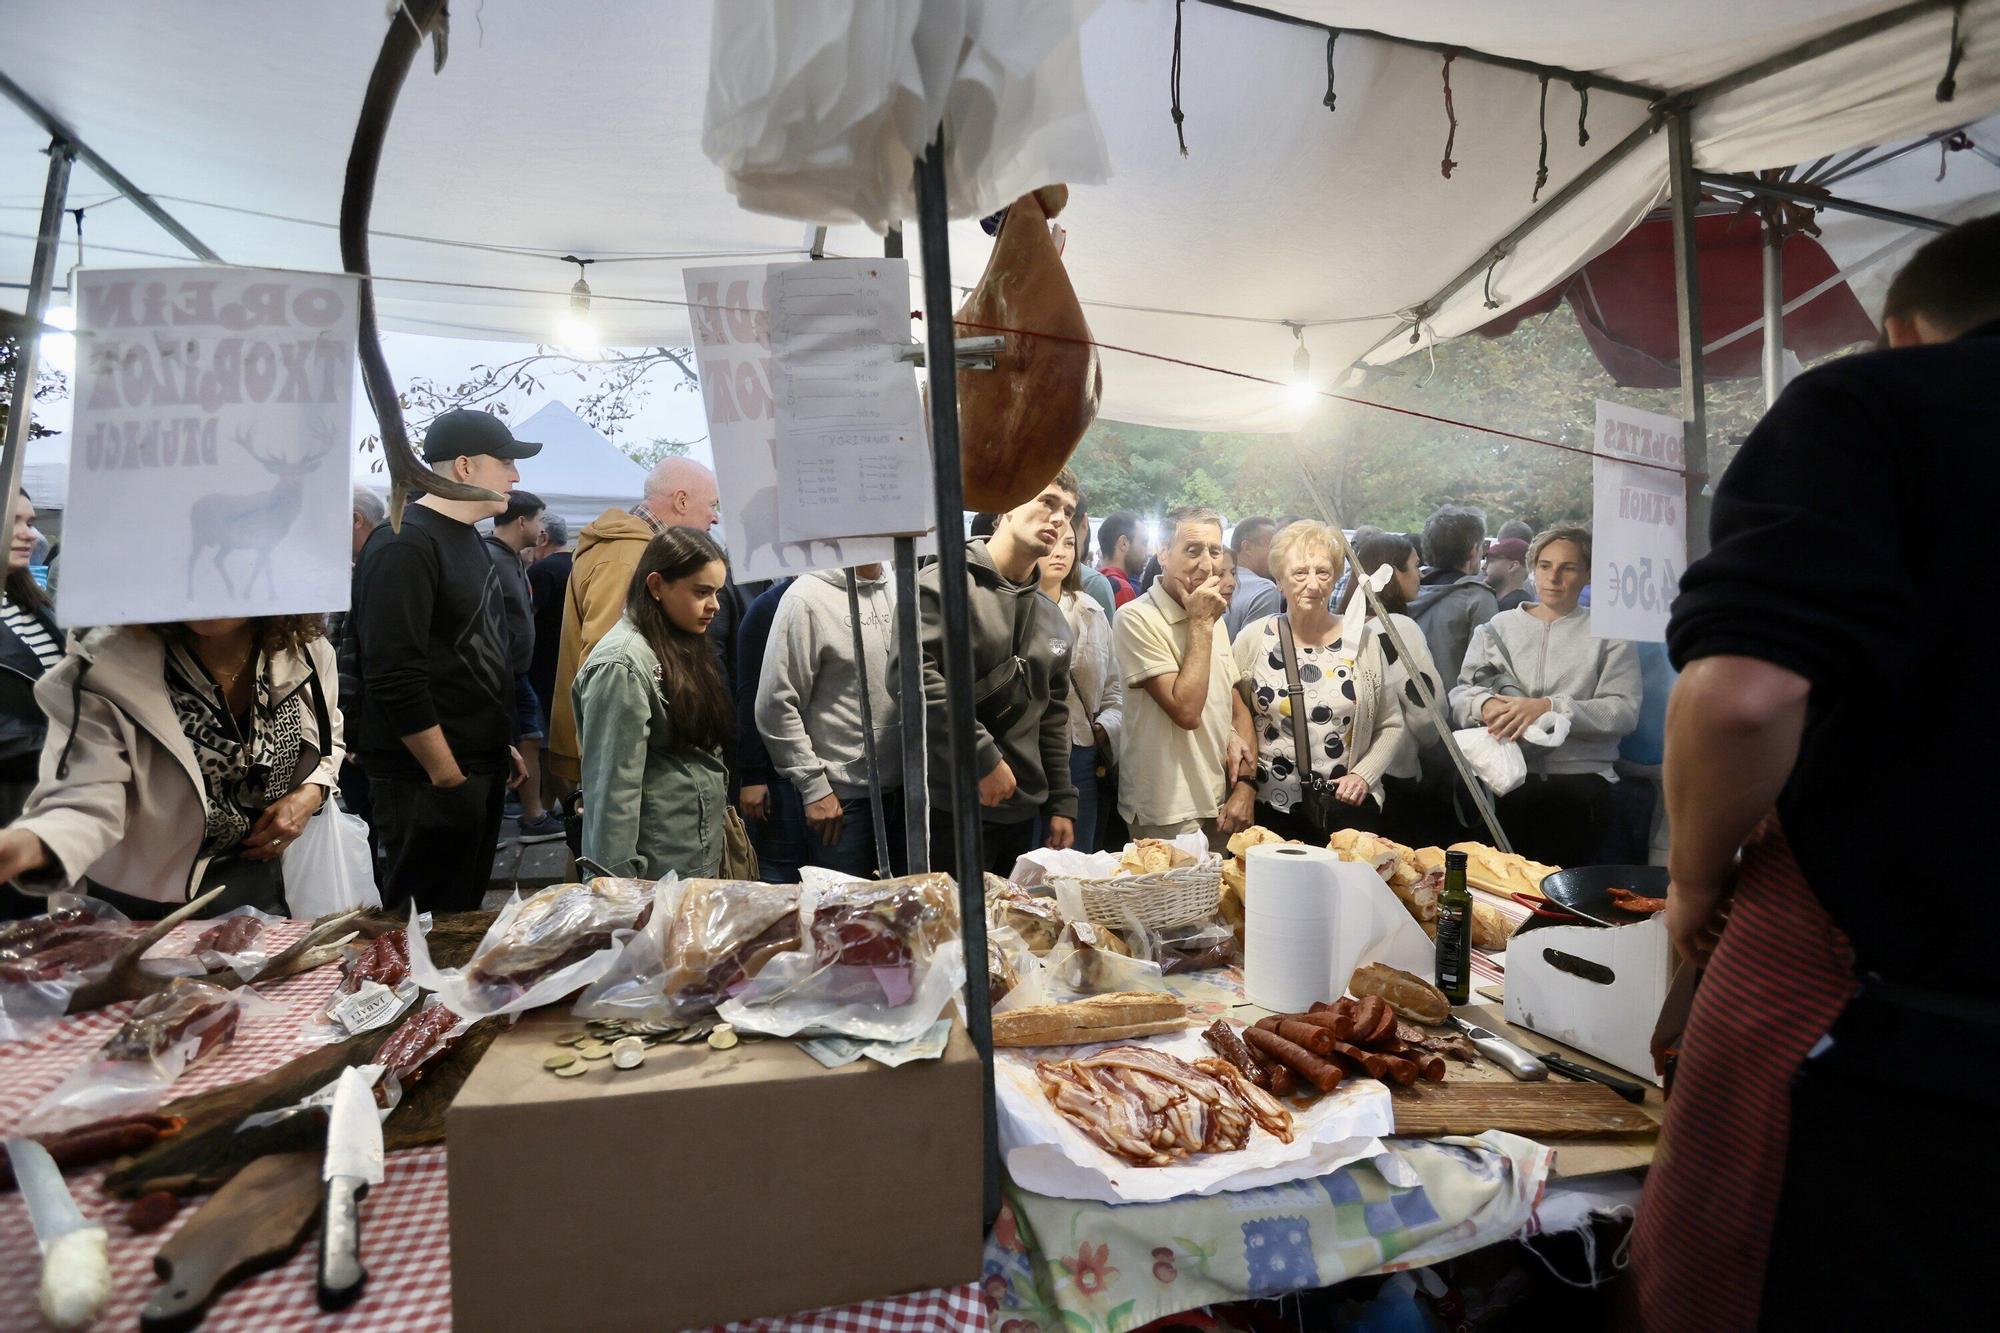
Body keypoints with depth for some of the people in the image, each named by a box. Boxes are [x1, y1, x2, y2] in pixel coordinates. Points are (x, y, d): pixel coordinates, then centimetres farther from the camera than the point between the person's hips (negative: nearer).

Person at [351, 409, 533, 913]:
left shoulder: (469, 540, 14)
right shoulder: (405, 548, -16)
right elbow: (394, 679, -23)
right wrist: (447, 775, -18)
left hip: (482, 774, 9)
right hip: (429, 783, -9)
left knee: (466, 914, 18)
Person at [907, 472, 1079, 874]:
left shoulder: (1052, 619, 15)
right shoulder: (944, 584, -9)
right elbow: (913, 675, -22)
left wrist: (1061, 803, 16)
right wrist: (982, 756, -21)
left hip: (1021, 812, 7)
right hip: (952, 808, -7)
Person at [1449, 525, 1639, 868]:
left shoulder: (1607, 634, 8)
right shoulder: (1499, 626, 15)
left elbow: (1624, 710, -4)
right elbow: (1459, 695, 9)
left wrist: (1549, 707, -18)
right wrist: (1483, 705, -14)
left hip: (1578, 777, -2)